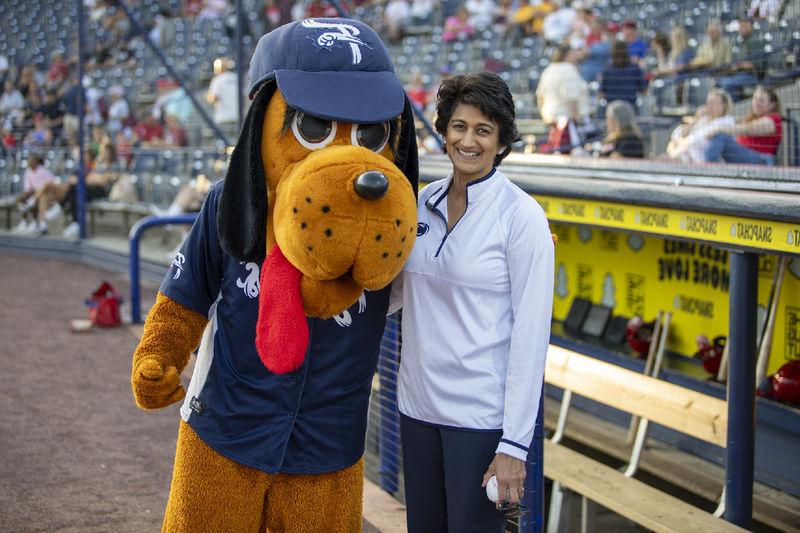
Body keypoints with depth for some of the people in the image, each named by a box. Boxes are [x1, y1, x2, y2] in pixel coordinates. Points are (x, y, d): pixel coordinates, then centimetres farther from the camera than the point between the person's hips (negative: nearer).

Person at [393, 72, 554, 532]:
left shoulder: (521, 215, -11)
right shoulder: (425, 202, 6)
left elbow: (531, 334, -13)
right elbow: (393, 289, 16)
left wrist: (514, 444, -16)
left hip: (480, 415, -5)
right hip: (419, 406, 6)